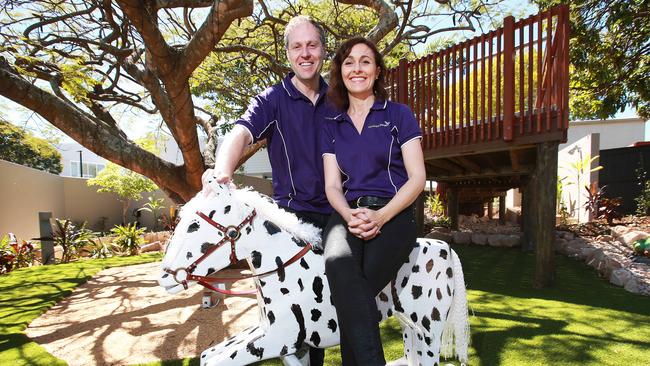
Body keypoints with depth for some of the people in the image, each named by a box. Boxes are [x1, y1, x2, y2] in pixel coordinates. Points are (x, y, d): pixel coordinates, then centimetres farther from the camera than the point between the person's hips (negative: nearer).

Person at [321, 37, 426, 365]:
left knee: (355, 289, -29)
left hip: (394, 213, -2)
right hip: (347, 214, 2)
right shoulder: (332, 126, 19)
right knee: (339, 264, -33)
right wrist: (350, 216, -12)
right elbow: (332, 185, 12)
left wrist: (380, 216, -15)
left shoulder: (399, 115, 10)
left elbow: (417, 178, 2)